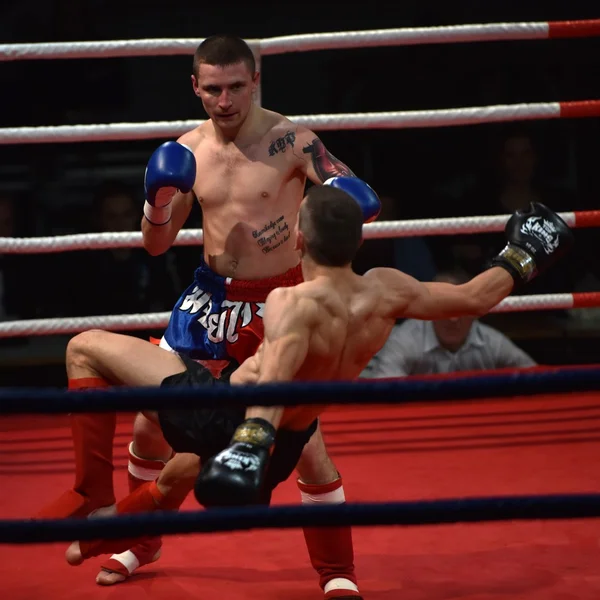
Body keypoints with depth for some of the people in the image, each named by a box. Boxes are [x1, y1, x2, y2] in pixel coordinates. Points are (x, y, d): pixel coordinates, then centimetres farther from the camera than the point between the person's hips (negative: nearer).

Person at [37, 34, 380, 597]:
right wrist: (158, 202, -15)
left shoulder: (291, 142, -13)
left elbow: (360, 199, -14)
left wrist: (347, 201, -38)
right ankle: (141, 539, 33)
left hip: (279, 300, -4)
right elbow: (156, 244, 6)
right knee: (149, 420, 8)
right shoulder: (186, 151, 0)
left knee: (305, 439, -8)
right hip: (212, 297, 4)